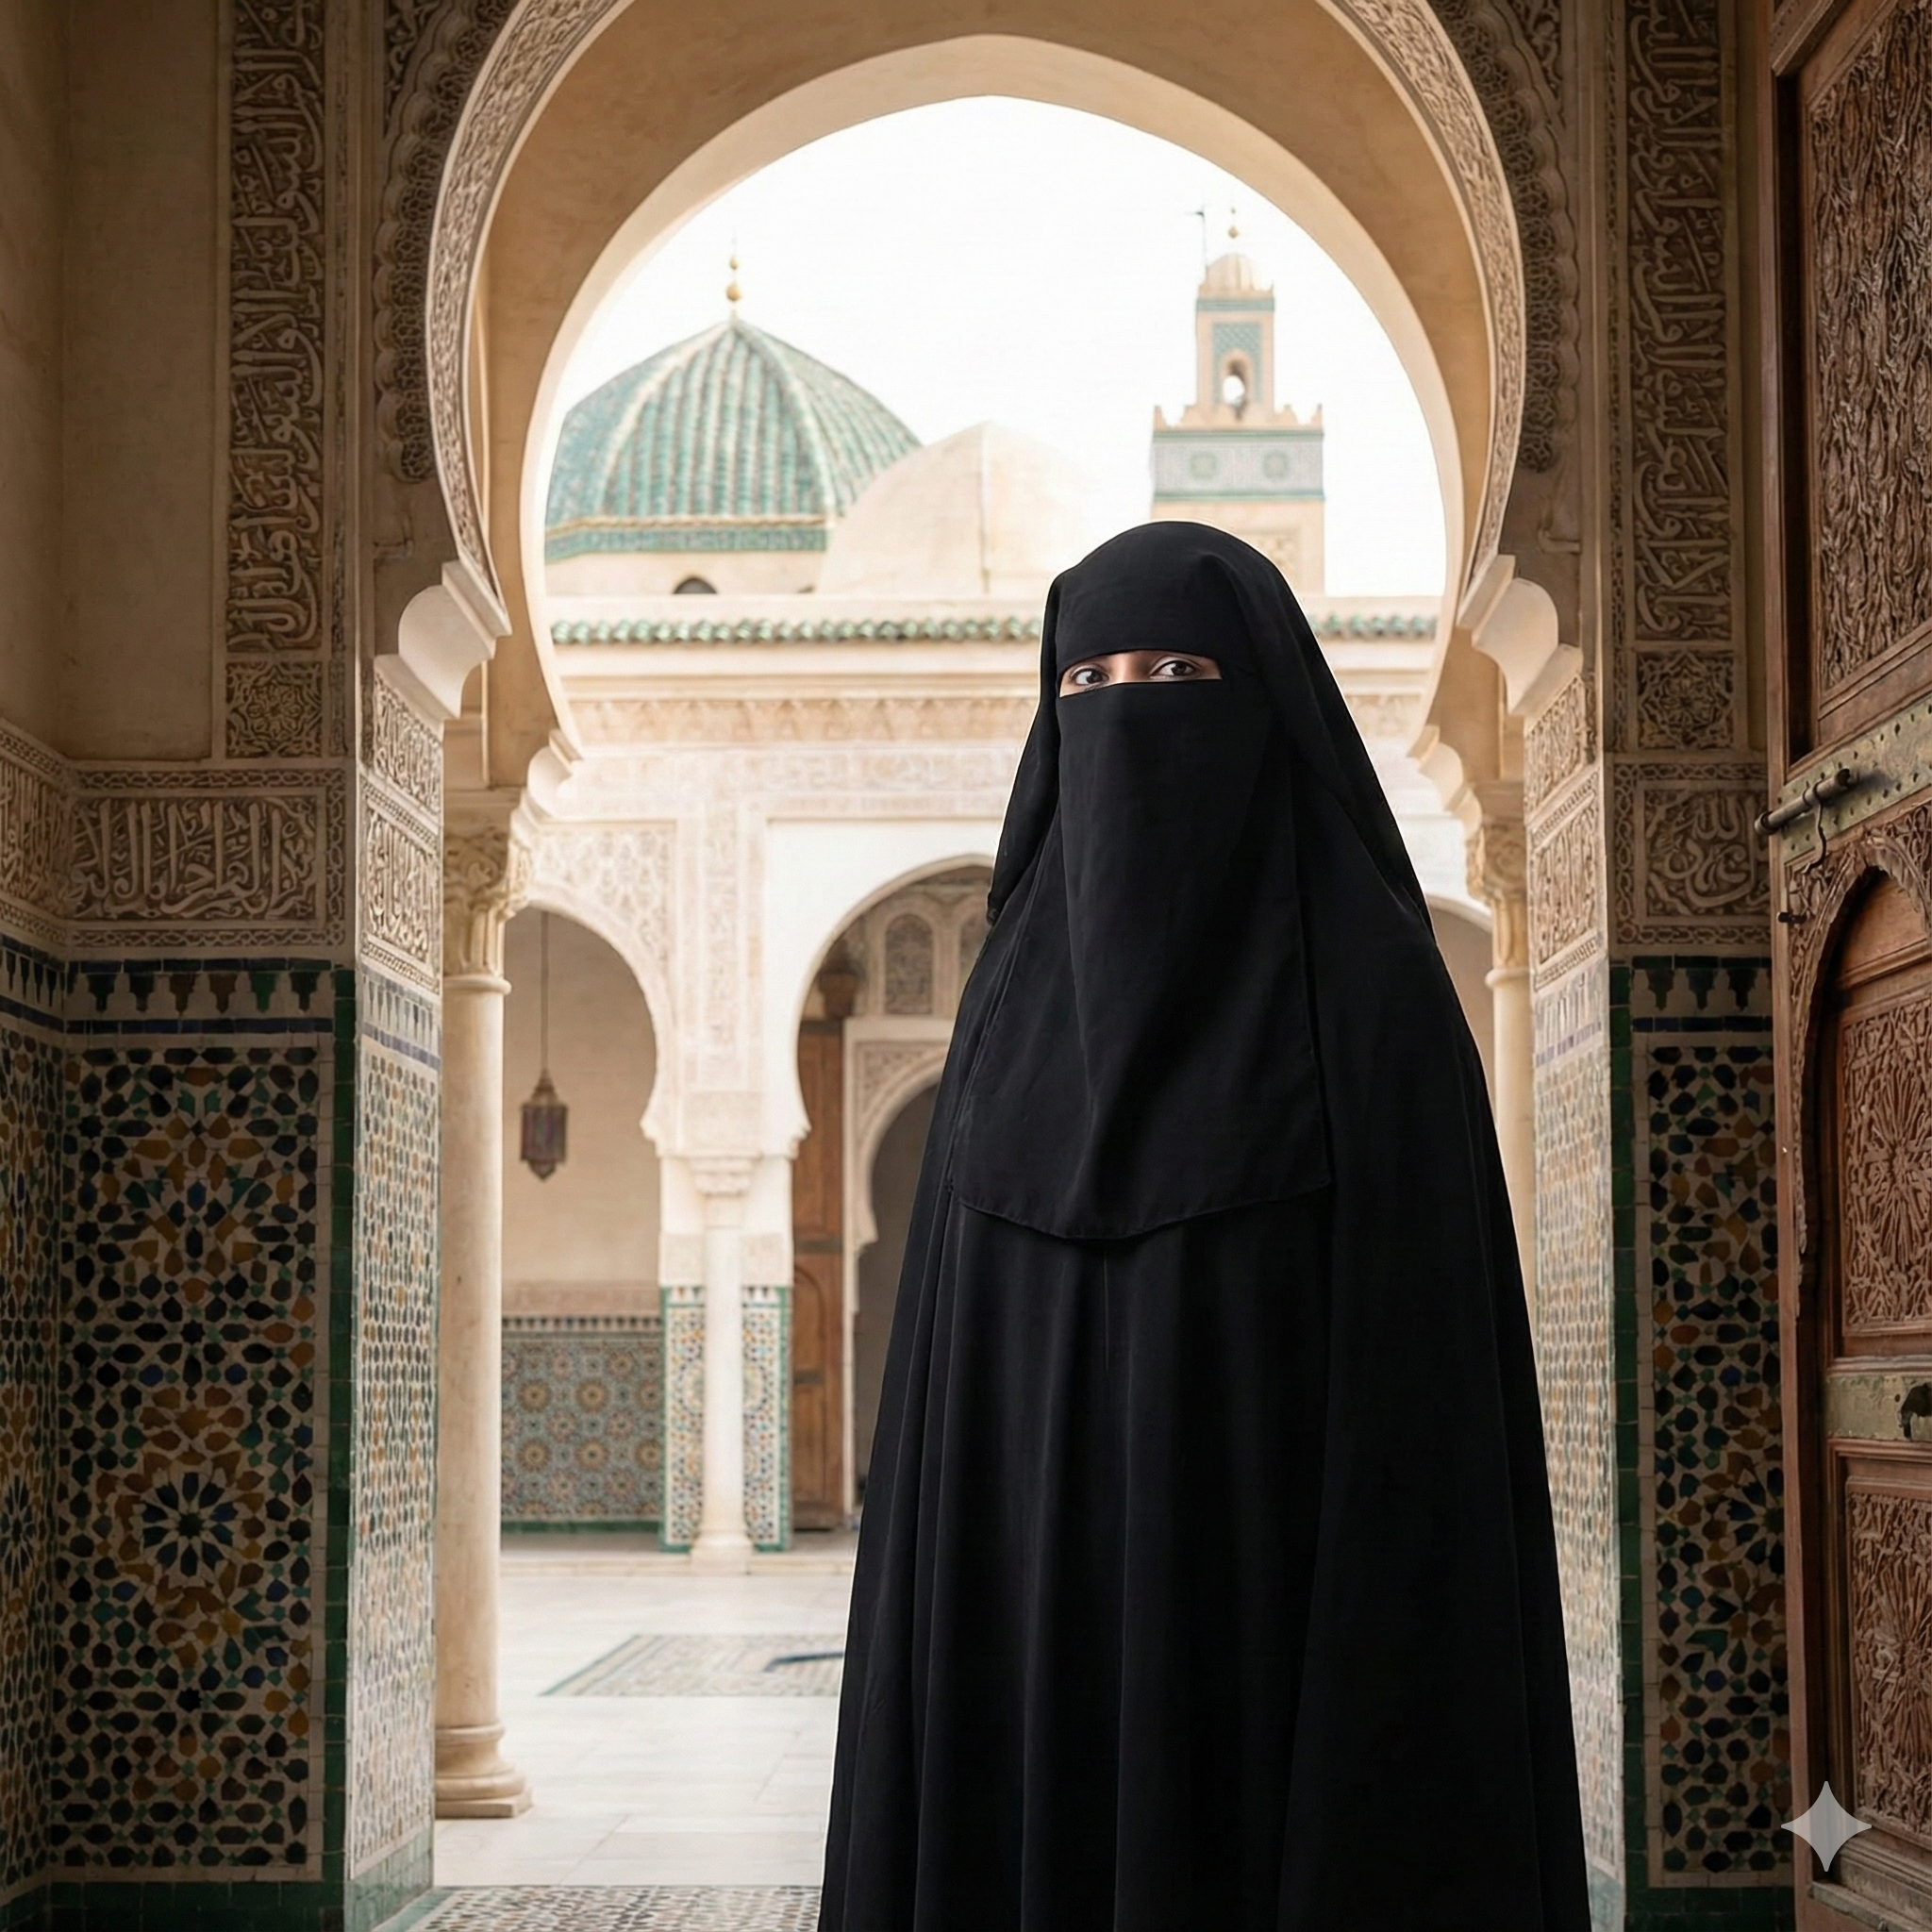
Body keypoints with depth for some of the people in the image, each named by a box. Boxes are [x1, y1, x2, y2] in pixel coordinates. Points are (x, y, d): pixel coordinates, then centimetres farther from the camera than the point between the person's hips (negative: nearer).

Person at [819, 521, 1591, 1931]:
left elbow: (1431, 1364, -8)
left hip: (1272, 1629, -5)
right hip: (1042, 1636, 5)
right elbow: (965, 1369, 12)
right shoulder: (1021, 1003, 12)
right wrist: (938, 1639, 7)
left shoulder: (1376, 988, -3)